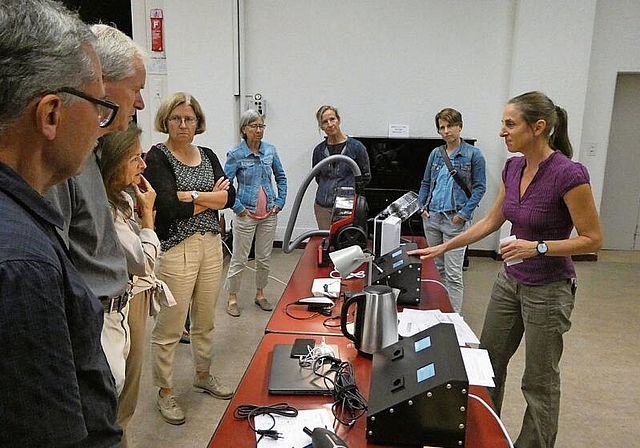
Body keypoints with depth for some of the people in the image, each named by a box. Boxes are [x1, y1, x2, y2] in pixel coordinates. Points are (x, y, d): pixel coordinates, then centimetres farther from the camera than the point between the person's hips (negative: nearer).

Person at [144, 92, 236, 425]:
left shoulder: (208, 156, 11)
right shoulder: (157, 157, -7)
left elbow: (230, 197, 0)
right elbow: (171, 208, -19)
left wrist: (191, 195, -13)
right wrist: (212, 197, -8)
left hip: (211, 245, 6)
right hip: (175, 249, -5)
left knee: (206, 320, 18)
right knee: (169, 327, 4)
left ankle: (203, 375, 38)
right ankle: (165, 392, 22)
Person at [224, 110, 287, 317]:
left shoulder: (270, 150, 3)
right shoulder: (236, 154, -10)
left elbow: (281, 177, 13)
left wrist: (280, 202, 5)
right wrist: (238, 208, -12)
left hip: (269, 214, 4)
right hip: (246, 215, -4)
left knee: (264, 258, 14)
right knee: (239, 260, 5)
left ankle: (260, 294, 31)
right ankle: (232, 298, 20)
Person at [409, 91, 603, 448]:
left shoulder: (569, 173, -23)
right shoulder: (513, 167, 0)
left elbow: (593, 240, -17)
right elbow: (492, 221, 9)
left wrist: (537, 247, -27)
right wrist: (444, 247, 8)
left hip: (548, 289, -8)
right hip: (510, 281, 8)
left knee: (539, 379, 9)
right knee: (488, 361, 20)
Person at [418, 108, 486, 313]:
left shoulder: (473, 154, -3)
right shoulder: (435, 154, 11)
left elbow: (479, 188, -4)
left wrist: (464, 213, -11)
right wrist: (422, 207, 5)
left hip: (455, 220, -5)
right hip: (431, 217, 5)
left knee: (453, 273, -6)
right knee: (437, 269, 14)